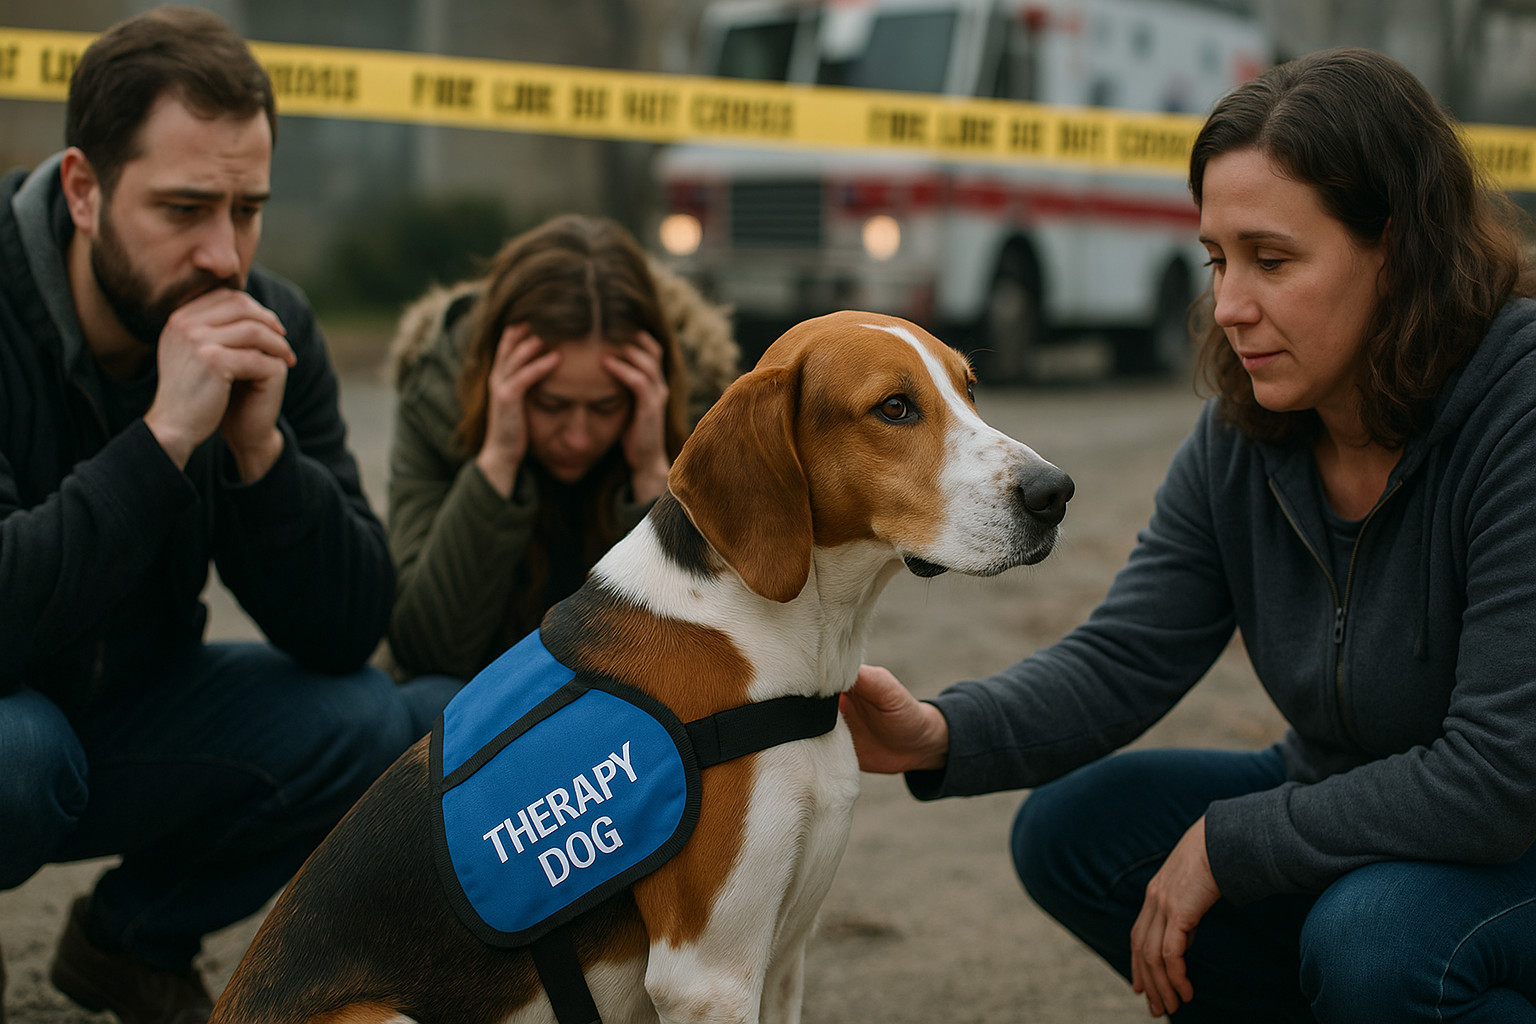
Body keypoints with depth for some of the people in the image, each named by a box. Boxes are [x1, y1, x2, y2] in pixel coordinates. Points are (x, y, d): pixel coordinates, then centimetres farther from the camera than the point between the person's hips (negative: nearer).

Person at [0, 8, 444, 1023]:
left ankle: (132, 937, 9)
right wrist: (163, 437, -38)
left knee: (375, 727, -16)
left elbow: (345, 632, -12)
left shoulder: (270, 331, -10)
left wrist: (260, 446, -27)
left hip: (123, 714, 5)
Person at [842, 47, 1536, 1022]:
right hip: (1353, 818, 7)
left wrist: (1227, 843, -21)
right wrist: (943, 736, -28)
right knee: (1074, 831, -3)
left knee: (1378, 939, -35)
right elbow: (1123, 659, -8)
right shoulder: (1241, 440, -4)